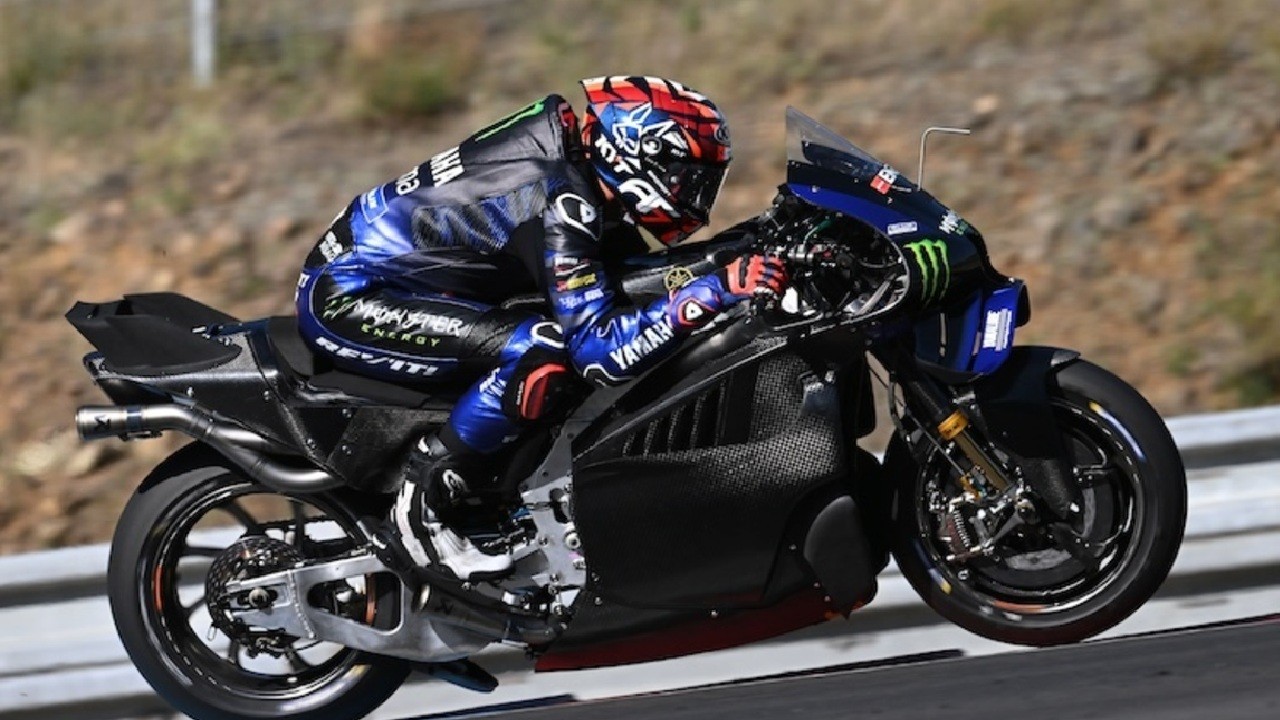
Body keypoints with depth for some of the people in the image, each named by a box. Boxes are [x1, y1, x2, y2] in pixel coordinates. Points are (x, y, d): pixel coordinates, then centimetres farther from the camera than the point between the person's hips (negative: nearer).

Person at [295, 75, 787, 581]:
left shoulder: (563, 140, 2)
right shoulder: (561, 205, -25)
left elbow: (636, 262, 18)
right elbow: (599, 348, -29)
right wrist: (718, 290, -32)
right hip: (343, 300, -10)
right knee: (538, 352, -27)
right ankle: (418, 516, -16)